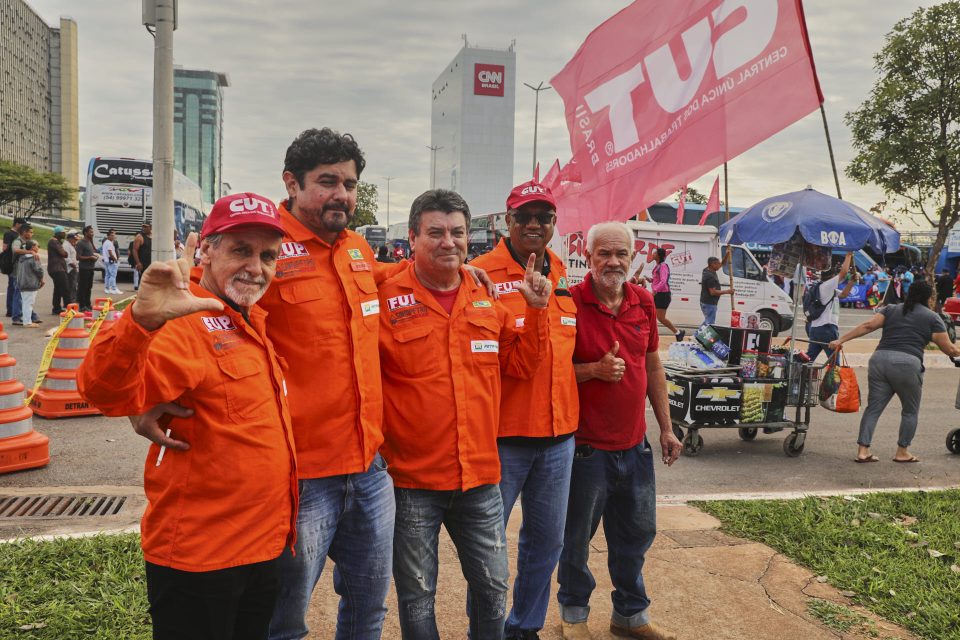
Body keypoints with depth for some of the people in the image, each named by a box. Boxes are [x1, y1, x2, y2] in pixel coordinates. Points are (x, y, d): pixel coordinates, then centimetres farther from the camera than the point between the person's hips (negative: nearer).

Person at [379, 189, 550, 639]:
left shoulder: (488, 300, 6)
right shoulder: (387, 299, -10)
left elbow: (519, 364, 10)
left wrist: (535, 310, 0)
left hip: (481, 477, 4)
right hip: (412, 481, -4)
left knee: (492, 584, 18)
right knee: (416, 594, 13)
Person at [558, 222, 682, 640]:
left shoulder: (644, 303, 5)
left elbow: (653, 367, 13)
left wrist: (666, 429, 13)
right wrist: (595, 370, -24)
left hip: (634, 445, 6)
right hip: (586, 447, -5)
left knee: (637, 533, 17)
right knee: (576, 537, 10)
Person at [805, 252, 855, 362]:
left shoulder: (829, 290, 20)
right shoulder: (826, 286, -7)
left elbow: (843, 294, 24)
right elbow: (843, 272, -12)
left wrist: (852, 280, 14)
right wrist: (849, 255, 0)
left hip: (815, 328, 9)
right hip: (826, 329, -9)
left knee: (808, 359, 8)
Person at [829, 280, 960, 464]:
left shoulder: (891, 309, 19)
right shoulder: (932, 318, 10)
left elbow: (867, 326, 7)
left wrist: (841, 340, 6)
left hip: (879, 360, 4)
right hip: (907, 364, -4)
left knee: (873, 407, 8)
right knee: (910, 411, 15)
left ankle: (863, 450, 3)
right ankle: (902, 452, 18)